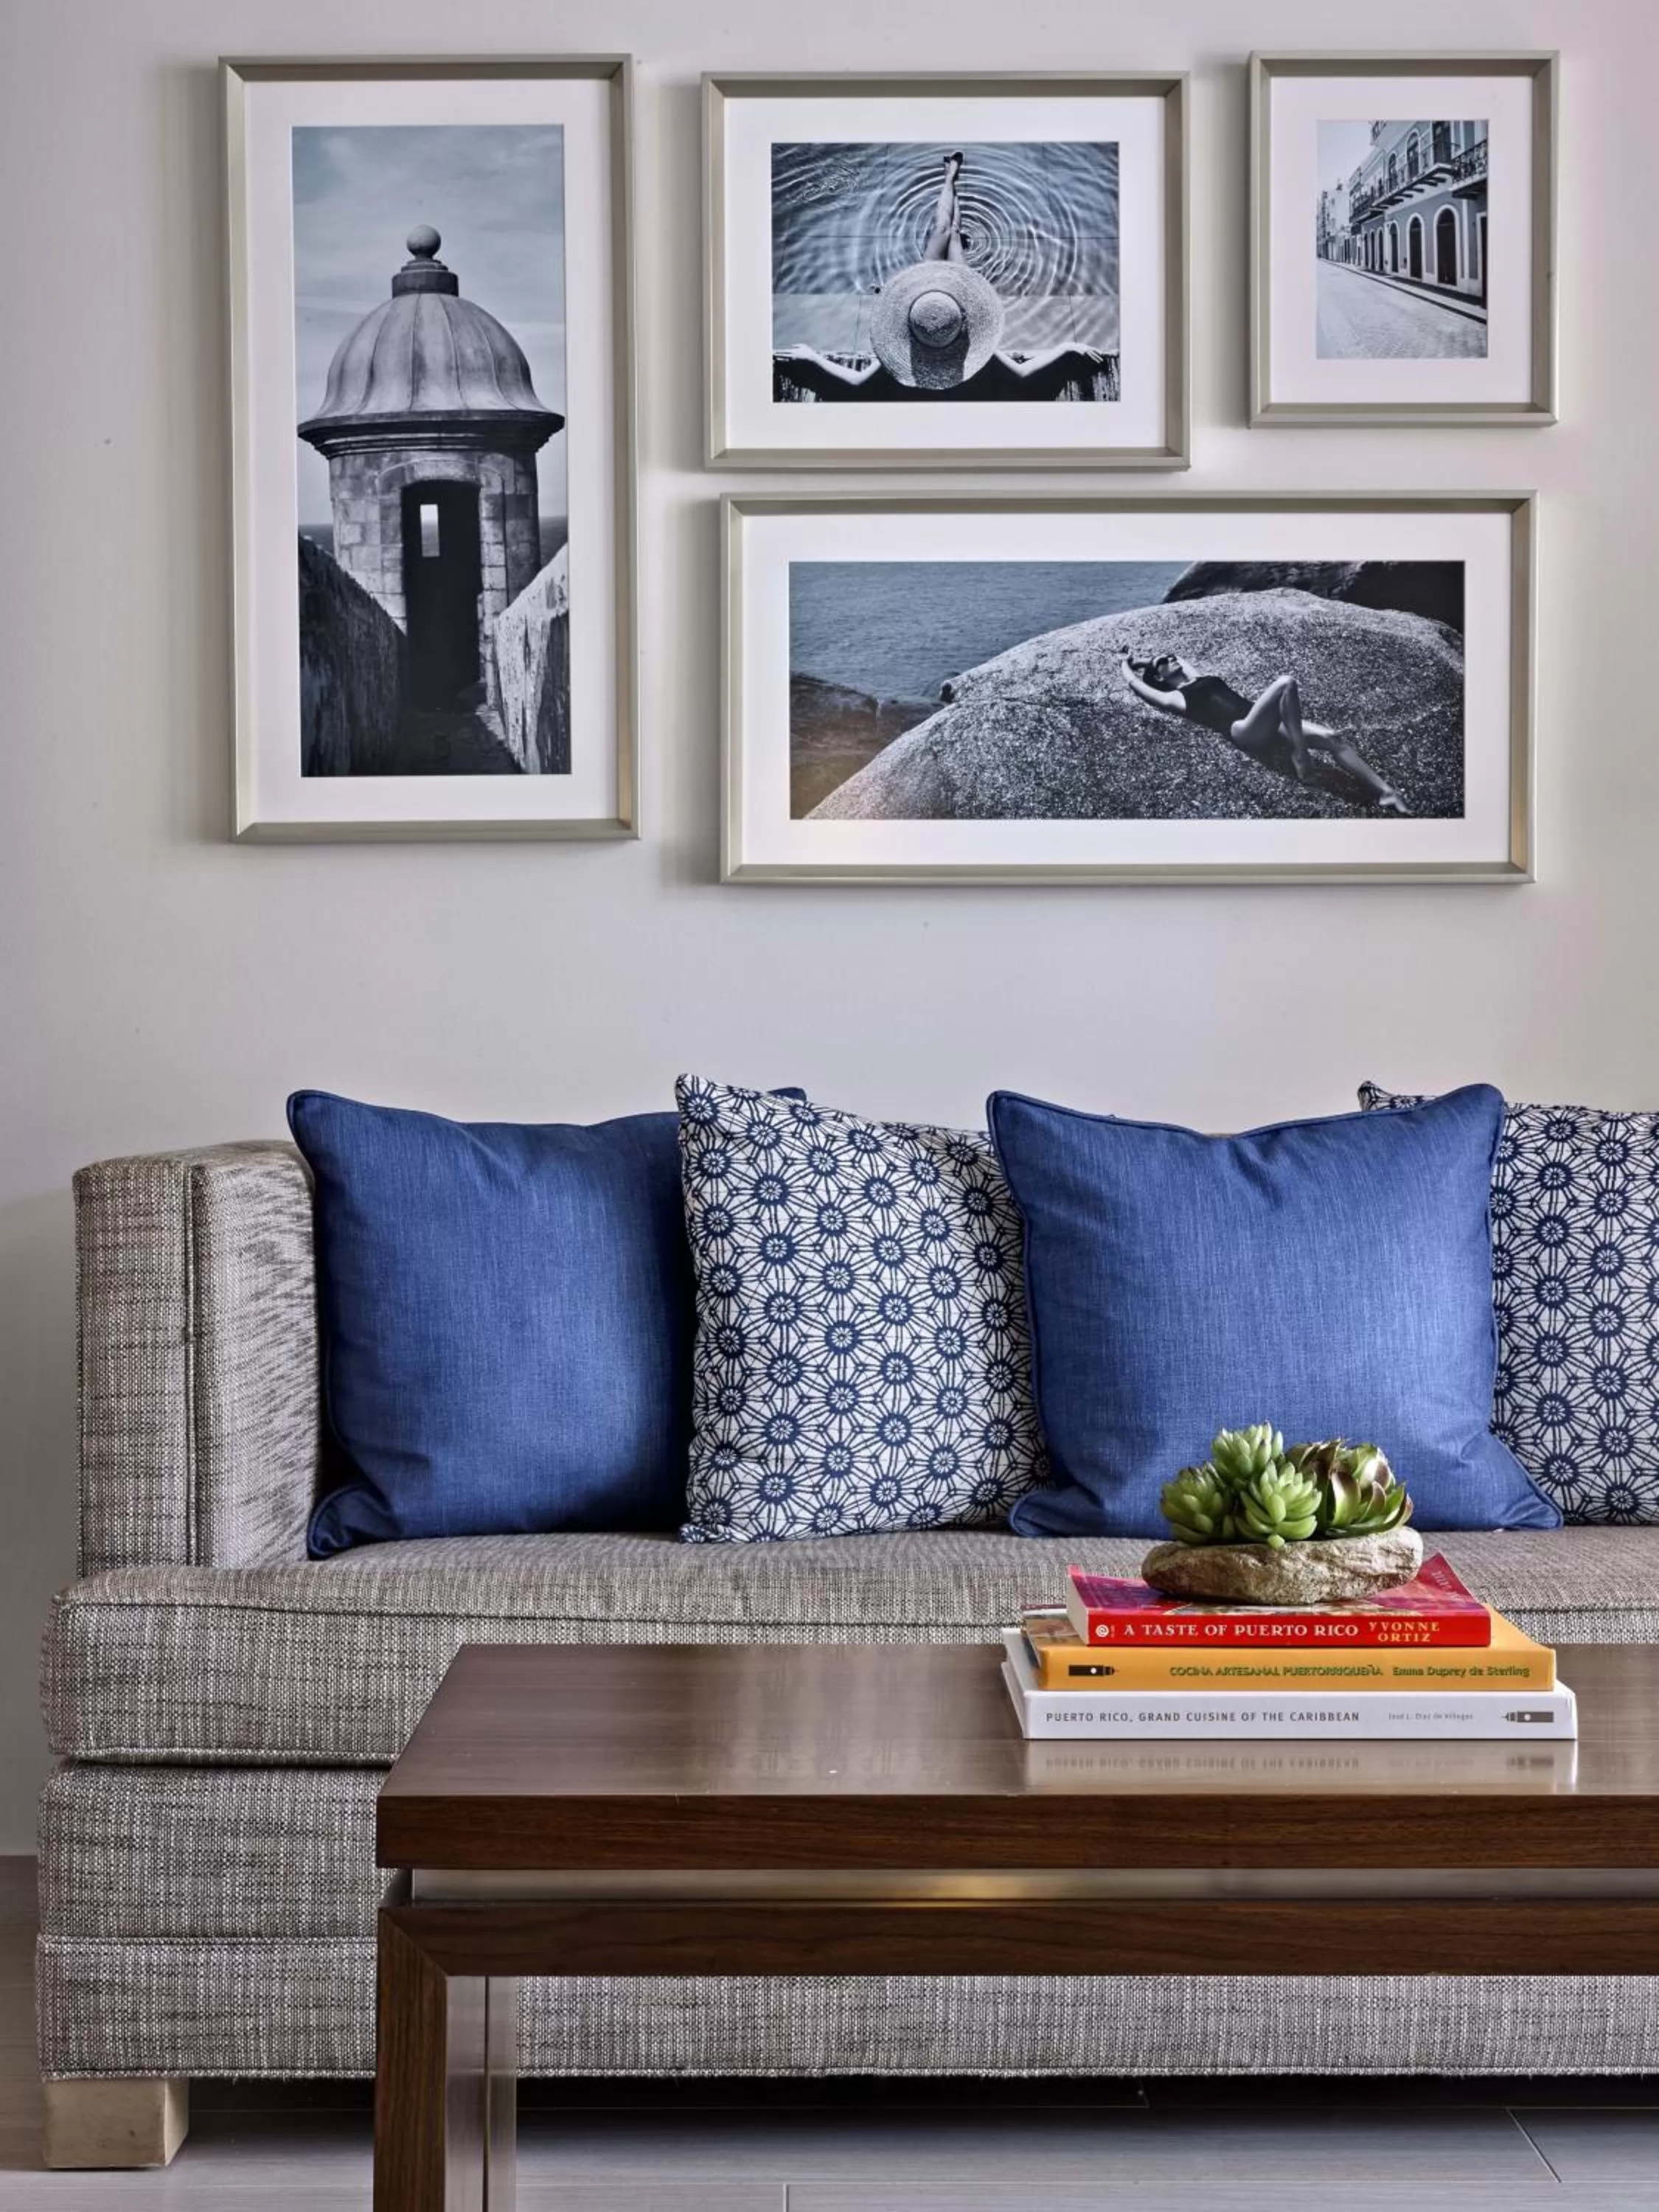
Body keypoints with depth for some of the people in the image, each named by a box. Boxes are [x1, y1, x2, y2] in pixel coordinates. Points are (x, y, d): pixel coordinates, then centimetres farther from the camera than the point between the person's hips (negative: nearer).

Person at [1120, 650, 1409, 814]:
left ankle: (1385, 794, -24)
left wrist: (1148, 657, 61)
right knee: (1287, 684, -31)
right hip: (1242, 730, -8)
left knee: (1334, 738, -15)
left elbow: (1180, 662, 54)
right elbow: (1134, 683, 18)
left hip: (1266, 725, 8)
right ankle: (1299, 757, -26)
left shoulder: (1200, 679, 34)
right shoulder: (1174, 698, 11)